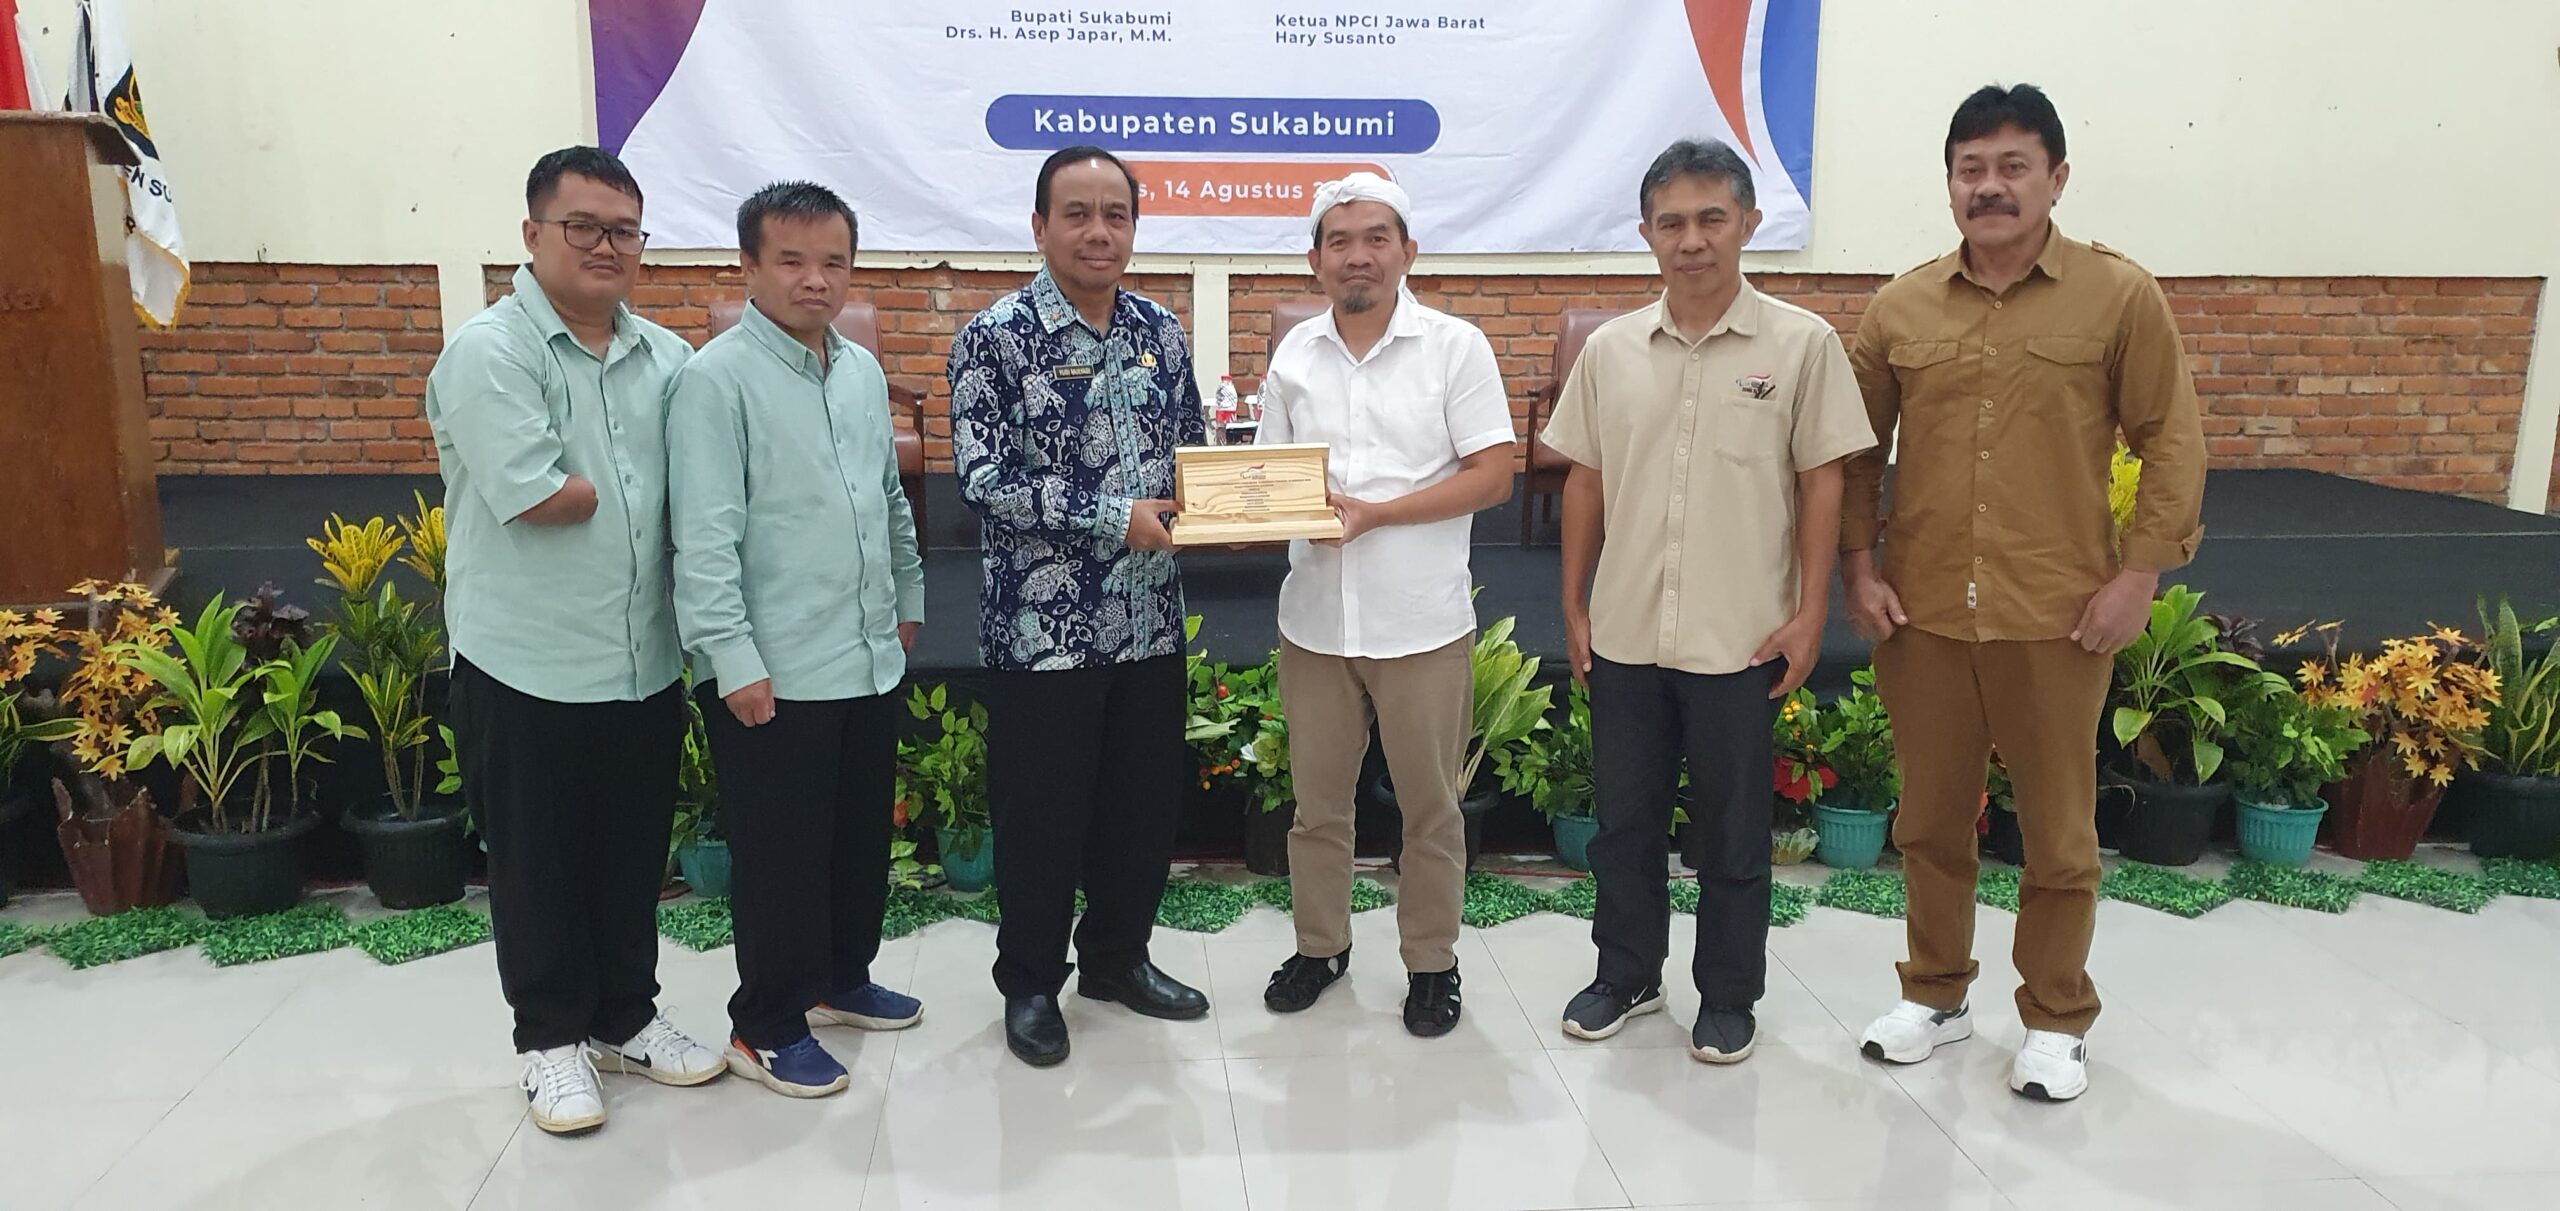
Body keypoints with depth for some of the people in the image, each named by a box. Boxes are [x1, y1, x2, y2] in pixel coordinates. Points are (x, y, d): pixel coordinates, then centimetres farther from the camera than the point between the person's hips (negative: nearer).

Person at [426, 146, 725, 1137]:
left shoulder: (666, 357, 6)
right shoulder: (490, 351, -11)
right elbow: (532, 496, -20)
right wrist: (639, 495, -7)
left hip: (647, 662, 5)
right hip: (528, 668, -5)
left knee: (633, 854, 17)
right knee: (538, 862, 11)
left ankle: (625, 1017, 34)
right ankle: (551, 1036, 28)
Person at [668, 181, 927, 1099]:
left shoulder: (863, 370, 10)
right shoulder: (717, 378, -12)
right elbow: (706, 535, -16)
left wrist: (906, 598, 22)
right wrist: (734, 660, -19)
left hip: (870, 660, 7)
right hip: (774, 674, -7)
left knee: (862, 836, 18)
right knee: (780, 853, 4)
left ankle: (840, 978, 38)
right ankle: (766, 1027, 20)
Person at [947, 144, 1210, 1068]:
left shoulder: (1161, 332, 8)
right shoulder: (995, 338, -9)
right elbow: (983, 479, -16)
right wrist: (1113, 519, -20)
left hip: (1150, 621, 5)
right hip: (1042, 627, -5)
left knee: (1145, 799, 15)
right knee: (1041, 812, 6)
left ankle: (1117, 956, 35)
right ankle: (1030, 983, 25)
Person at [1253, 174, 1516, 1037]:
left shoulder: (1455, 346, -5)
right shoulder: (1295, 355, 8)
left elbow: (1493, 475, -9)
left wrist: (1374, 513, -18)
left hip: (1422, 624, -3)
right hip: (1316, 619, 4)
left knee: (1430, 806, 9)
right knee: (1317, 800, 15)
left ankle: (1431, 962, 26)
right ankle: (1320, 944, 33)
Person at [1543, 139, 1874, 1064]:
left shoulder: (1801, 343, -5)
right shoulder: (1611, 348, 4)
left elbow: (1822, 482, -3)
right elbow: (1585, 480, 9)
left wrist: (1809, 614, -7)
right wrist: (1575, 606, 8)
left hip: (1741, 637, -3)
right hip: (1625, 633, 3)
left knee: (1732, 831, 9)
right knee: (1624, 816, 14)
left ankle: (1729, 996, 26)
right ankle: (1627, 974, 32)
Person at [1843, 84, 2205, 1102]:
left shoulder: (2120, 295, -3)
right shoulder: (1900, 307, 4)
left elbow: (2171, 440, -1)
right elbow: (1857, 449, 9)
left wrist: (2139, 572, -7)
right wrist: (1859, 568, 1)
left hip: (2057, 617, -2)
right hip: (1920, 615, 3)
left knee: (2058, 832, 9)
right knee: (1930, 820, 14)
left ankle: (2057, 1020, 28)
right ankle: (1935, 993, 33)